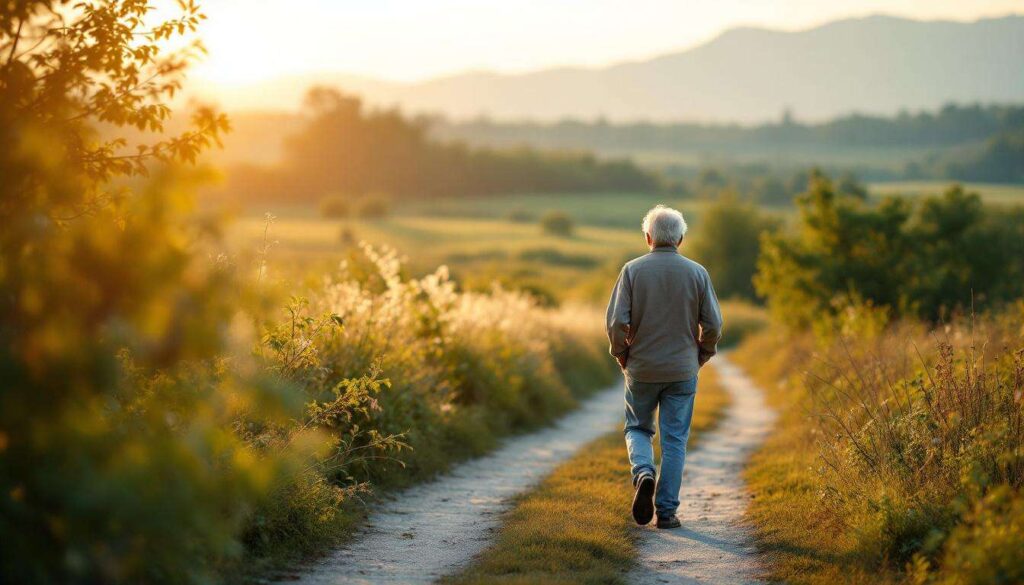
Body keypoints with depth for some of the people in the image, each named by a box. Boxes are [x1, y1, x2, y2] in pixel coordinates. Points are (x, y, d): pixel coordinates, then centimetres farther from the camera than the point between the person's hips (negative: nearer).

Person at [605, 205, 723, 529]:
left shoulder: (633, 270, -6)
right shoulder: (697, 272, -3)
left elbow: (616, 321, -11)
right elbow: (713, 325, -4)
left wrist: (621, 355, 5)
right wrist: (701, 356, 13)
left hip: (641, 369, 0)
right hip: (683, 370, 0)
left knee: (638, 428, 18)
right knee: (674, 439, 8)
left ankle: (643, 473, -10)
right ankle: (666, 511, 7)